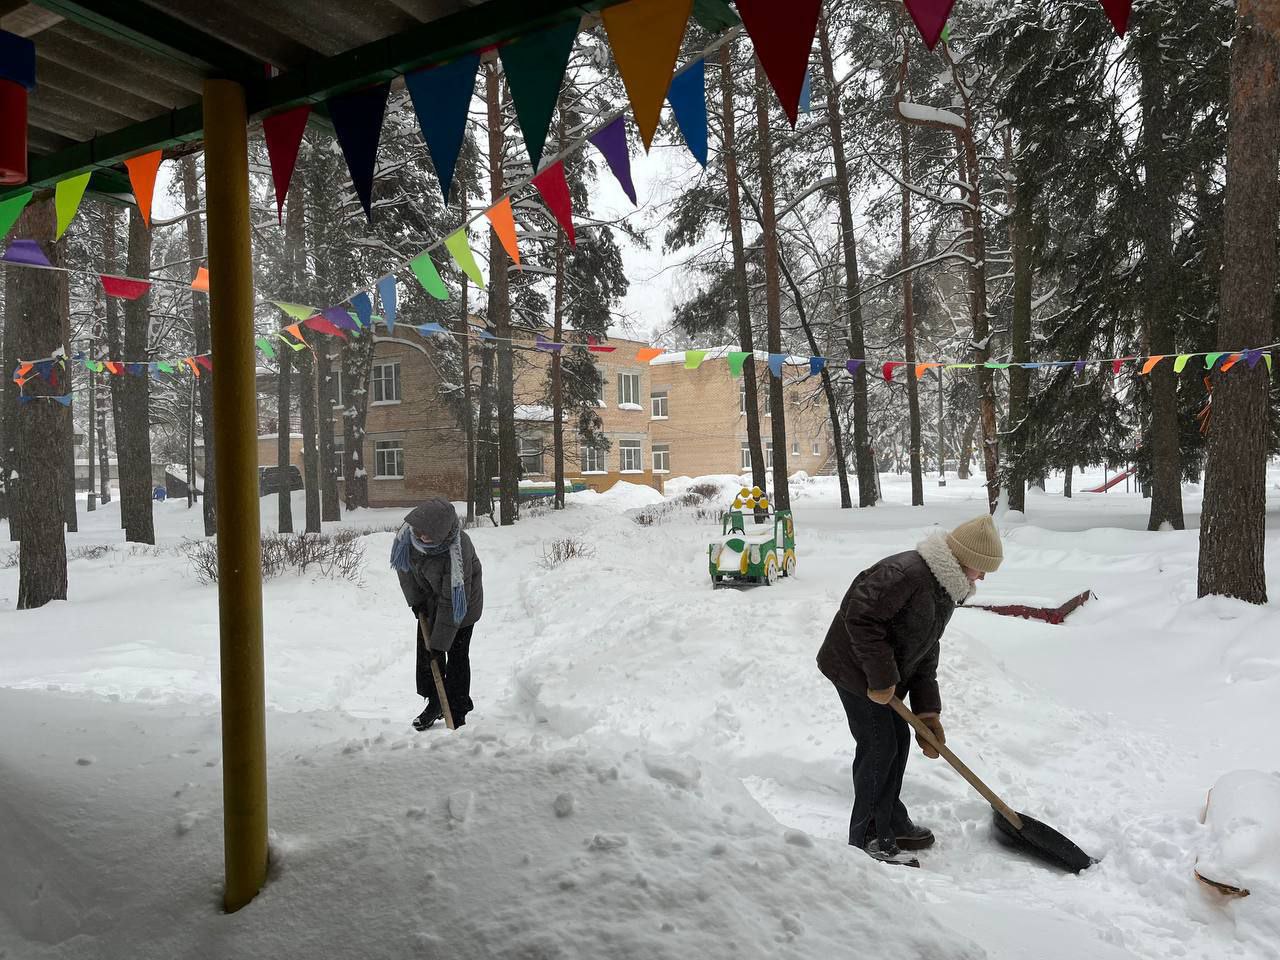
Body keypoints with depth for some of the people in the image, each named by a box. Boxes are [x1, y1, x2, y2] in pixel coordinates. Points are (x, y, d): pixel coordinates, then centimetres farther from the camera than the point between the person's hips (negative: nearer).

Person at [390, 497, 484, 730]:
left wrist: (440, 642, -29)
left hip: (461, 598, -6)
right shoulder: (408, 531, -27)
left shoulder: (456, 551, -41)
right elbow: (404, 565, -3)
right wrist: (415, 599, -5)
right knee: (425, 648, 9)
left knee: (457, 654, -2)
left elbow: (451, 604, -34)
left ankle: (457, 714, 9)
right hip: (429, 598, 6)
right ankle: (434, 703, 25)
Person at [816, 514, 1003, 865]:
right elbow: (860, 617, -33)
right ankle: (867, 838, 8)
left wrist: (928, 713, 6)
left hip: (886, 674, 10)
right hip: (856, 668, -10)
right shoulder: (905, 572, -27)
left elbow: (926, 653, 12)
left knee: (899, 741, 15)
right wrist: (882, 679, -26)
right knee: (879, 747, -6)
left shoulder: (945, 589, 8)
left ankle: (891, 823, 32)